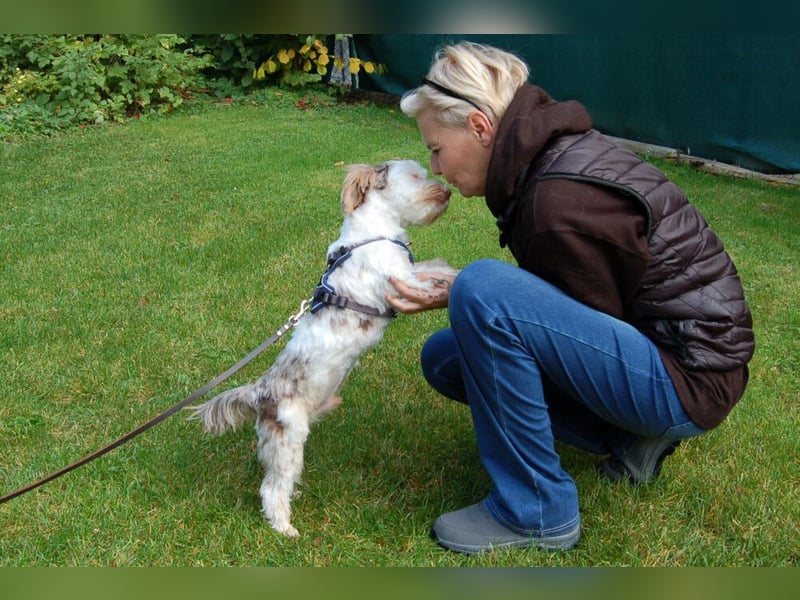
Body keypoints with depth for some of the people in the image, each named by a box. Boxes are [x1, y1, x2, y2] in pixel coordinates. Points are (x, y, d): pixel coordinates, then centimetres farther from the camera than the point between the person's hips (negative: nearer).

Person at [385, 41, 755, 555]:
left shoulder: (559, 203, -26)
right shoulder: (557, 153, 3)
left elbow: (588, 324, -16)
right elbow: (562, 303, 11)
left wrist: (466, 296, -15)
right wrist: (461, 294, 0)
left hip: (690, 378, -10)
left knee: (482, 291, -29)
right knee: (444, 357, 9)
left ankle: (536, 511, -12)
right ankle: (631, 436, 8)